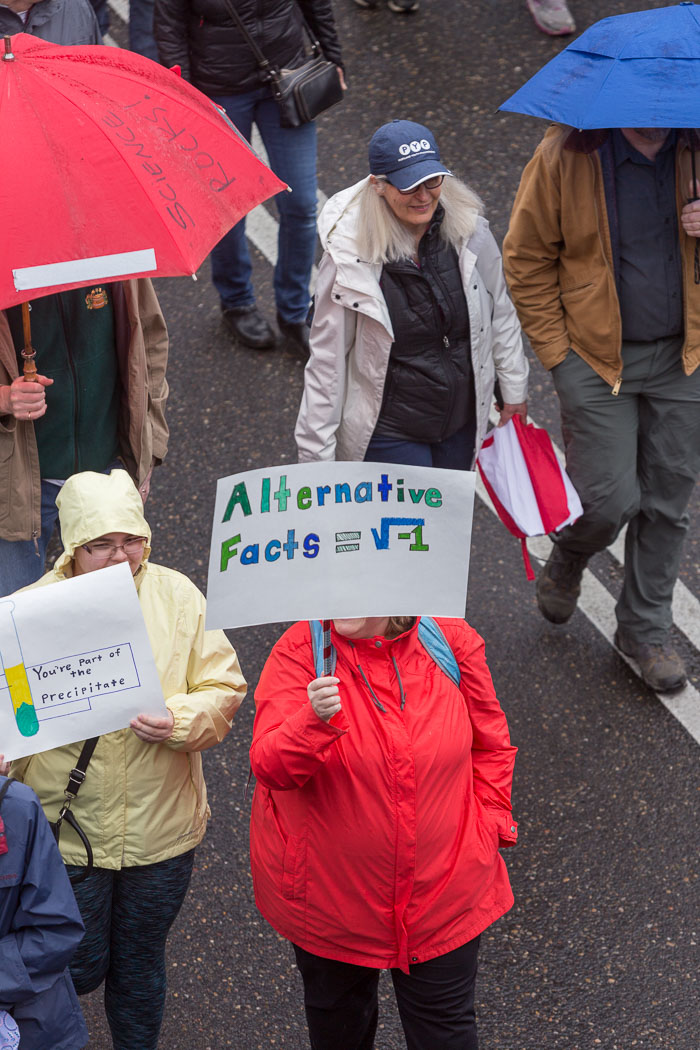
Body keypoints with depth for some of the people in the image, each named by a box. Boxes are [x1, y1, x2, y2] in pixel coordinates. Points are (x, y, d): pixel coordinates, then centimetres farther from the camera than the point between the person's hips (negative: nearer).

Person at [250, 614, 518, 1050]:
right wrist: (316, 720, -42)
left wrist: (489, 826, 2)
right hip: (330, 896, 0)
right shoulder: (301, 651, -15)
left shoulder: (452, 641, -8)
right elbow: (270, 766, -24)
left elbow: (489, 744, 7)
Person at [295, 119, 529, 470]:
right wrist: (316, 455, -10)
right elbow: (327, 358, -13)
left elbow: (500, 313, 6)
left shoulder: (469, 231, -10)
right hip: (387, 431, -4)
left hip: (462, 421, 4)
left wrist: (513, 389, 14)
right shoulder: (350, 256, -20)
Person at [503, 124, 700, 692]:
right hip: (597, 358, -3)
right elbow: (526, 259, -4)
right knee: (610, 500, -5)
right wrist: (556, 350, -7)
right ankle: (567, 561, 31)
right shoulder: (563, 157, -12)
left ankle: (646, 629, 30)